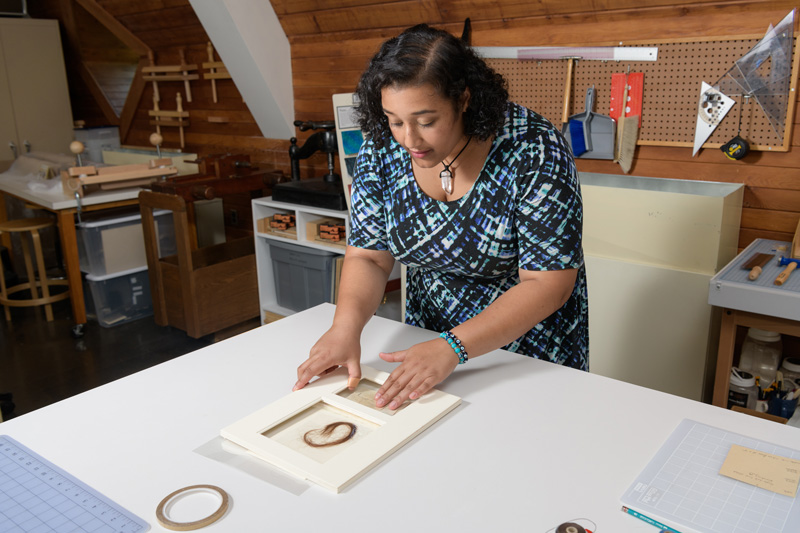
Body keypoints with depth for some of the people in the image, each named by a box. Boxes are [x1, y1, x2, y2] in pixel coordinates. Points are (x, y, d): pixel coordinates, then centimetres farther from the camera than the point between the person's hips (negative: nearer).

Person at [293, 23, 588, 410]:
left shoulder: (533, 151, -26)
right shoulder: (381, 151, -14)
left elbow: (549, 283, -26)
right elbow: (369, 256, -9)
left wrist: (452, 348, -35)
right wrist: (347, 324, -29)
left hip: (530, 344, -3)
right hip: (430, 335, 4)